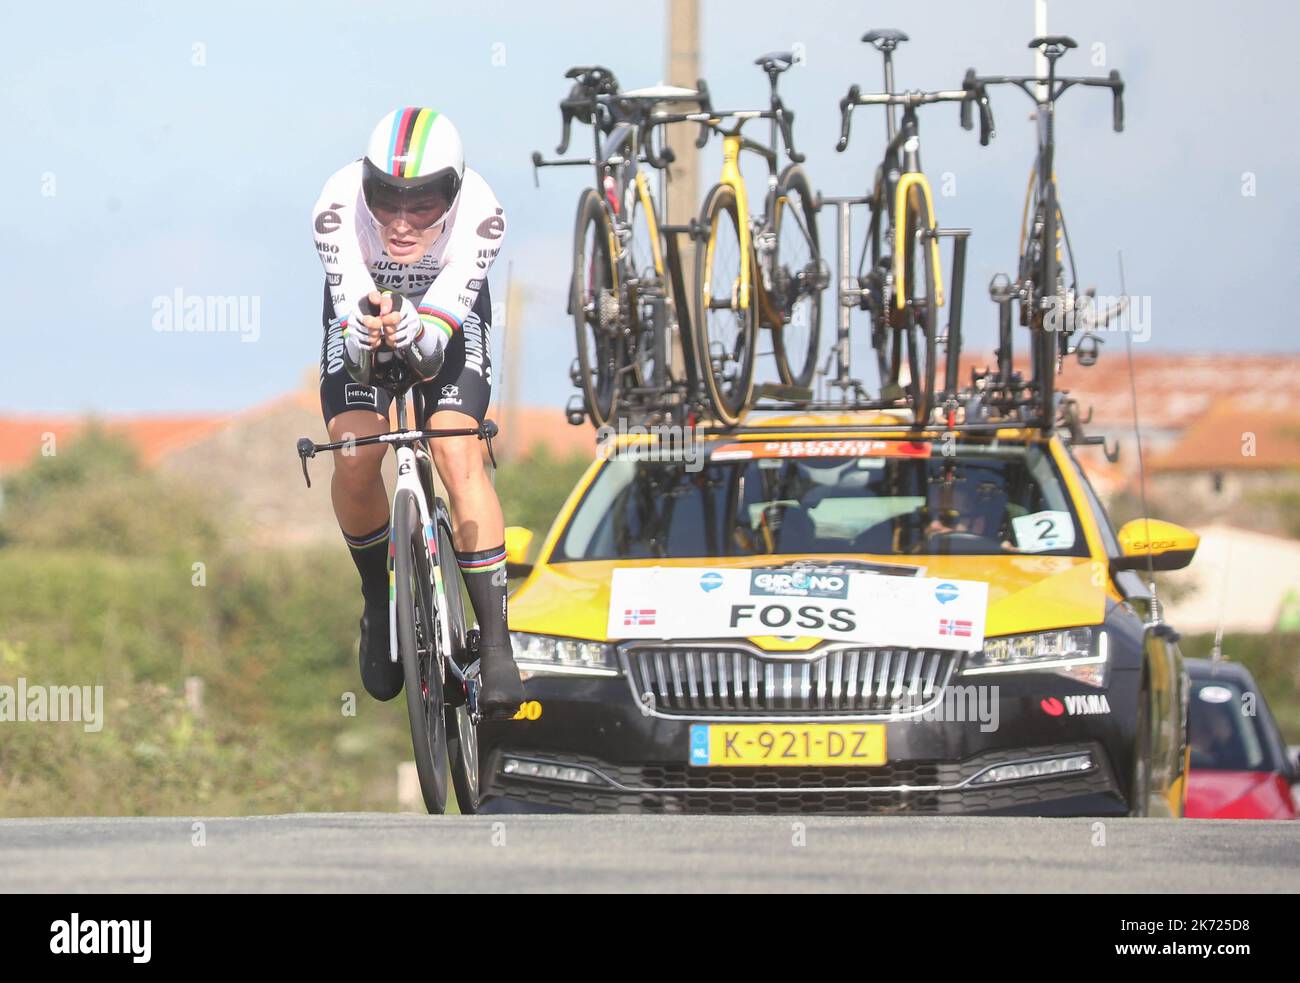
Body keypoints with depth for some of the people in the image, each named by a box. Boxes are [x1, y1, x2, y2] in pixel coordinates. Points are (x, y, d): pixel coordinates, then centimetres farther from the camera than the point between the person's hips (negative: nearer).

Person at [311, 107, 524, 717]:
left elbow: (439, 328, -39)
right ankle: (379, 600, 8)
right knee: (354, 458, -20)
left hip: (450, 320, -1)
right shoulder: (338, 208, -36)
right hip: (361, 312, 1)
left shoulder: (479, 214, -36)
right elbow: (351, 328, -38)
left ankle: (495, 642, -15)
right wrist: (366, 331, -61)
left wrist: (413, 335, -61)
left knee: (459, 456, -21)